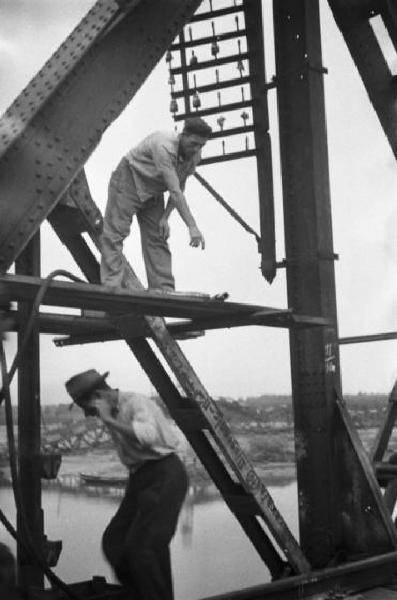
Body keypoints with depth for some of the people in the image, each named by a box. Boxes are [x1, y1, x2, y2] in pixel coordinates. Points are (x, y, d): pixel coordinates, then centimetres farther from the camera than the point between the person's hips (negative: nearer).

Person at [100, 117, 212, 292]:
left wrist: (165, 218, -12)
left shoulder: (194, 157, -10)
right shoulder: (164, 146, -35)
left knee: (157, 239, 1)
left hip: (153, 192, 7)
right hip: (129, 180, -7)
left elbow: (180, 189, 0)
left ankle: (164, 291, -1)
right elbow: (174, 192, -39)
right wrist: (192, 227, -42)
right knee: (115, 233, -14)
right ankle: (112, 286, -18)